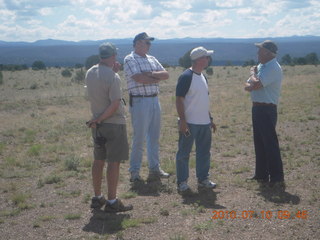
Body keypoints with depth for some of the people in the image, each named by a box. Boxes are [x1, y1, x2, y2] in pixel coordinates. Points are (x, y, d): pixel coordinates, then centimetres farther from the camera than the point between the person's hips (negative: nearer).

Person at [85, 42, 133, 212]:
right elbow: (115, 104, -22)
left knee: (99, 160, 16)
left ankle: (97, 198, 25)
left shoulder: (90, 73, 4)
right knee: (114, 162, 0)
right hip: (114, 124, -7)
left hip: (98, 124, 8)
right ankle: (112, 202, 4)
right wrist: (99, 120, -14)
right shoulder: (113, 77, -18)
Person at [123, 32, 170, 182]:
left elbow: (166, 75, 7)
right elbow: (139, 78, -18)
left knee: (154, 137, 11)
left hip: (155, 100, 7)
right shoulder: (130, 60, -5)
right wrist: (157, 78, -4)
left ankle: (154, 168, 20)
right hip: (139, 101, -7)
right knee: (139, 138, -3)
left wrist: (151, 74, -10)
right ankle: (134, 171, 7)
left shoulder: (152, 59, 17)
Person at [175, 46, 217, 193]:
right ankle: (182, 182, 12)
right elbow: (179, 99, -16)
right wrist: (182, 121, -20)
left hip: (204, 123, 8)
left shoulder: (202, 77, 13)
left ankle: (203, 179, 25)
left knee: (204, 152, 14)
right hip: (189, 123, -8)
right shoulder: (186, 77, -14)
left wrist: (210, 119, 19)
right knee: (184, 153, 3)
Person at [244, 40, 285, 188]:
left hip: (266, 110, -10)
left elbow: (256, 84, -24)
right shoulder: (261, 66, 15)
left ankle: (277, 178, -2)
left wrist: (253, 73, -4)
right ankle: (261, 175, 25)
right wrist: (253, 85, -11)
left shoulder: (273, 68, -16)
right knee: (259, 143, 15)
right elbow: (248, 86, 12)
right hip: (257, 108, 10)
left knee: (270, 144, -7)